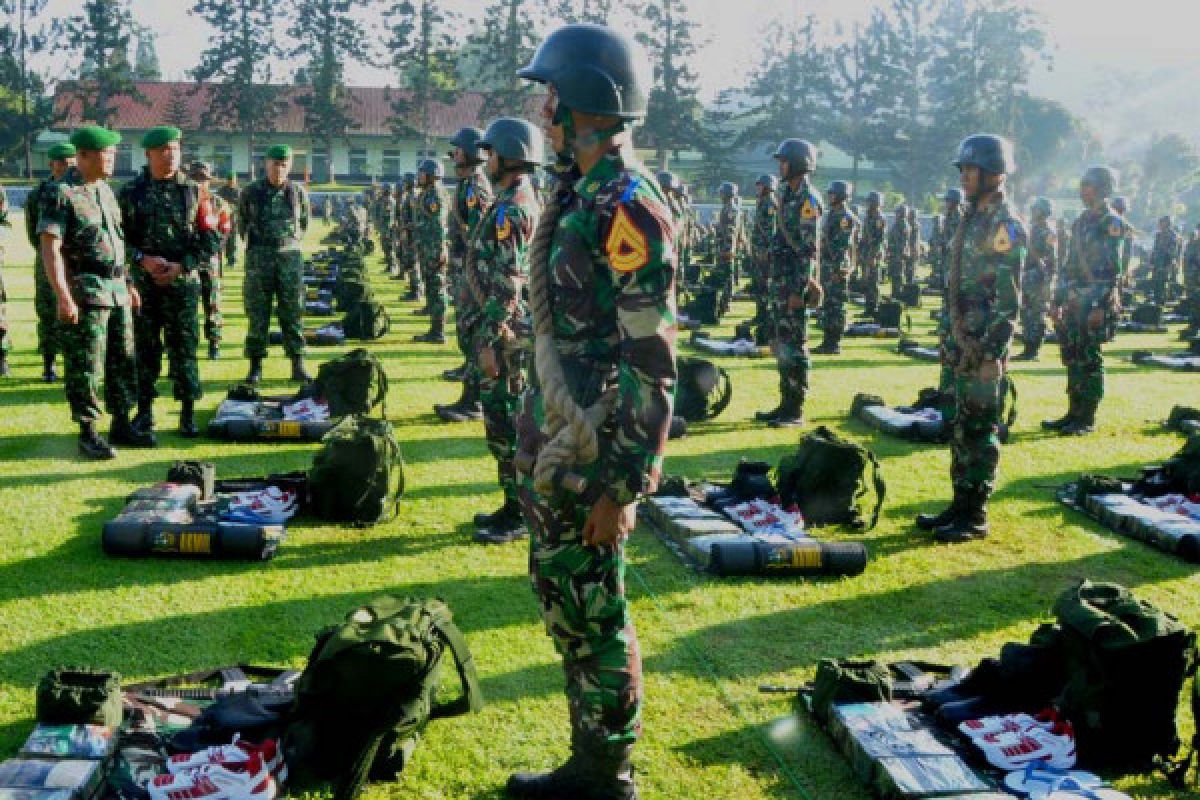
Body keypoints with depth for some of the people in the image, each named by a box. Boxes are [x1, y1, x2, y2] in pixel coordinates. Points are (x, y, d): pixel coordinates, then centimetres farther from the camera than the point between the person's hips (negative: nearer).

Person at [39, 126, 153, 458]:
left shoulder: (105, 190, 14)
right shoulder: (60, 193, -10)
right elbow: (50, 248, -17)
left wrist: (129, 283, 20)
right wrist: (63, 296, -23)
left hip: (117, 289, 8)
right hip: (86, 291, -8)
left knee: (123, 361, 12)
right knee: (85, 366, -2)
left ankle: (121, 424, 21)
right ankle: (88, 432, 6)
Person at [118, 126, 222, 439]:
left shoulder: (193, 191, 5)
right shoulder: (131, 192, 4)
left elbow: (211, 239, 2)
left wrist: (182, 266, -9)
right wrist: (143, 259, -14)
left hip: (183, 282, 0)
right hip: (142, 283, 0)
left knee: (184, 348, 1)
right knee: (145, 348, 6)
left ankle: (188, 413, 8)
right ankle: (144, 411, 16)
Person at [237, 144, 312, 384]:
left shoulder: (298, 192, 6)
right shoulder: (251, 192, 2)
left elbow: (304, 222, 19)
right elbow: (242, 223, 15)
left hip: (290, 256, 1)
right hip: (259, 256, -1)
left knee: (293, 312, 2)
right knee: (257, 313, 1)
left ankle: (298, 365, 7)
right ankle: (255, 366, 7)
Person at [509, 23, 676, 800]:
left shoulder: (627, 208, -18)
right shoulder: (585, 197, 11)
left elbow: (652, 363, -20)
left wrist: (622, 486, -20)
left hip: (591, 457, -10)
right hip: (556, 446, 10)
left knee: (592, 616, 3)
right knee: (562, 596, 18)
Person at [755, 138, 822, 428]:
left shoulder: (808, 200, -13)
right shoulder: (788, 197, 16)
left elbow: (809, 249, -18)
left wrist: (799, 289, -22)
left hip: (795, 283, -9)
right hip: (781, 281, 9)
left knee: (795, 346, -6)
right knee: (782, 346, 12)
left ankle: (796, 410, -1)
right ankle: (786, 404, 19)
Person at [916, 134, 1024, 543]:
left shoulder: (1005, 225, -14)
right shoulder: (973, 219, 14)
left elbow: (1008, 299, -18)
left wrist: (992, 351, -20)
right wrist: (959, 337, 15)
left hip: (986, 344, -9)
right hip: (966, 340, 9)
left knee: (980, 430, -3)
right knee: (963, 427, 13)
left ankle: (975, 516, 4)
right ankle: (960, 504, 22)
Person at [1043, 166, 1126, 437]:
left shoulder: (1112, 223, -8)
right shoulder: (1081, 222, 16)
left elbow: (1114, 269, -14)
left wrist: (1102, 307, -20)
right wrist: (1058, 301, 17)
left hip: (1096, 303, -8)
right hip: (1074, 302, 8)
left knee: (1090, 361, -5)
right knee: (1072, 358, 9)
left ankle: (1087, 419, 1)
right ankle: (1074, 413, 17)